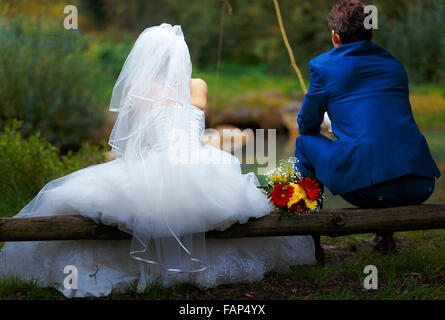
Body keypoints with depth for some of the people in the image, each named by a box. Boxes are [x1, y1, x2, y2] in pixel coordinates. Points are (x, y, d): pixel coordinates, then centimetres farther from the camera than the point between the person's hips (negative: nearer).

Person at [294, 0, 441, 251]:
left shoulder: (323, 65, 8)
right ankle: (385, 233, 33)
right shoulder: (395, 65, 20)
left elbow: (307, 124, 19)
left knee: (305, 142, 23)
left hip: (364, 187, -4)